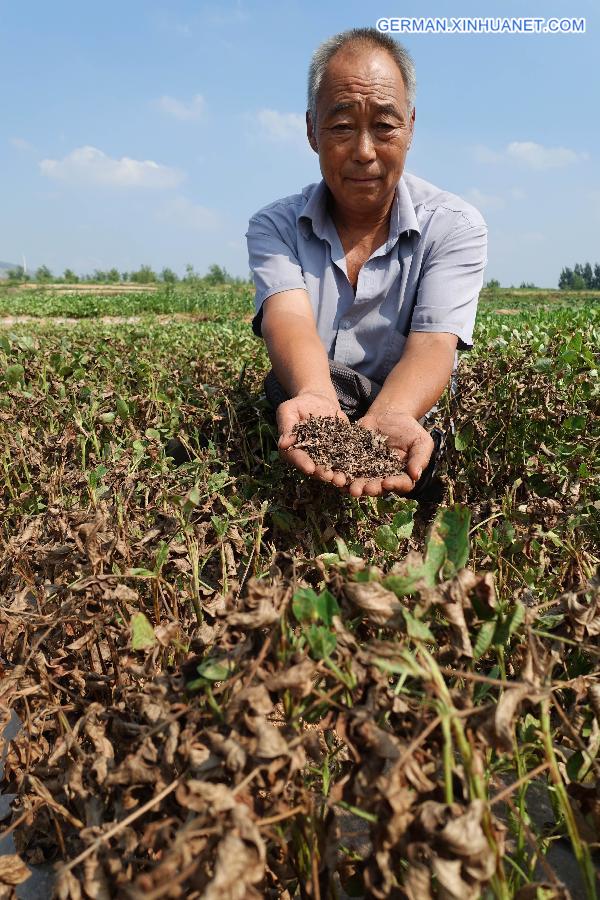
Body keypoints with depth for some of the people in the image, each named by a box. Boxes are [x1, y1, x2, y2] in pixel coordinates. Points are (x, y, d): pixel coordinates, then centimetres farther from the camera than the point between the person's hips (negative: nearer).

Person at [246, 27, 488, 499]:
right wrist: (314, 398, -44)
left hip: (409, 427, 0)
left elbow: (432, 344, -19)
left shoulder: (455, 226, -5)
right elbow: (289, 319, -20)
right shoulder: (274, 226, -1)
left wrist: (388, 418, -42)